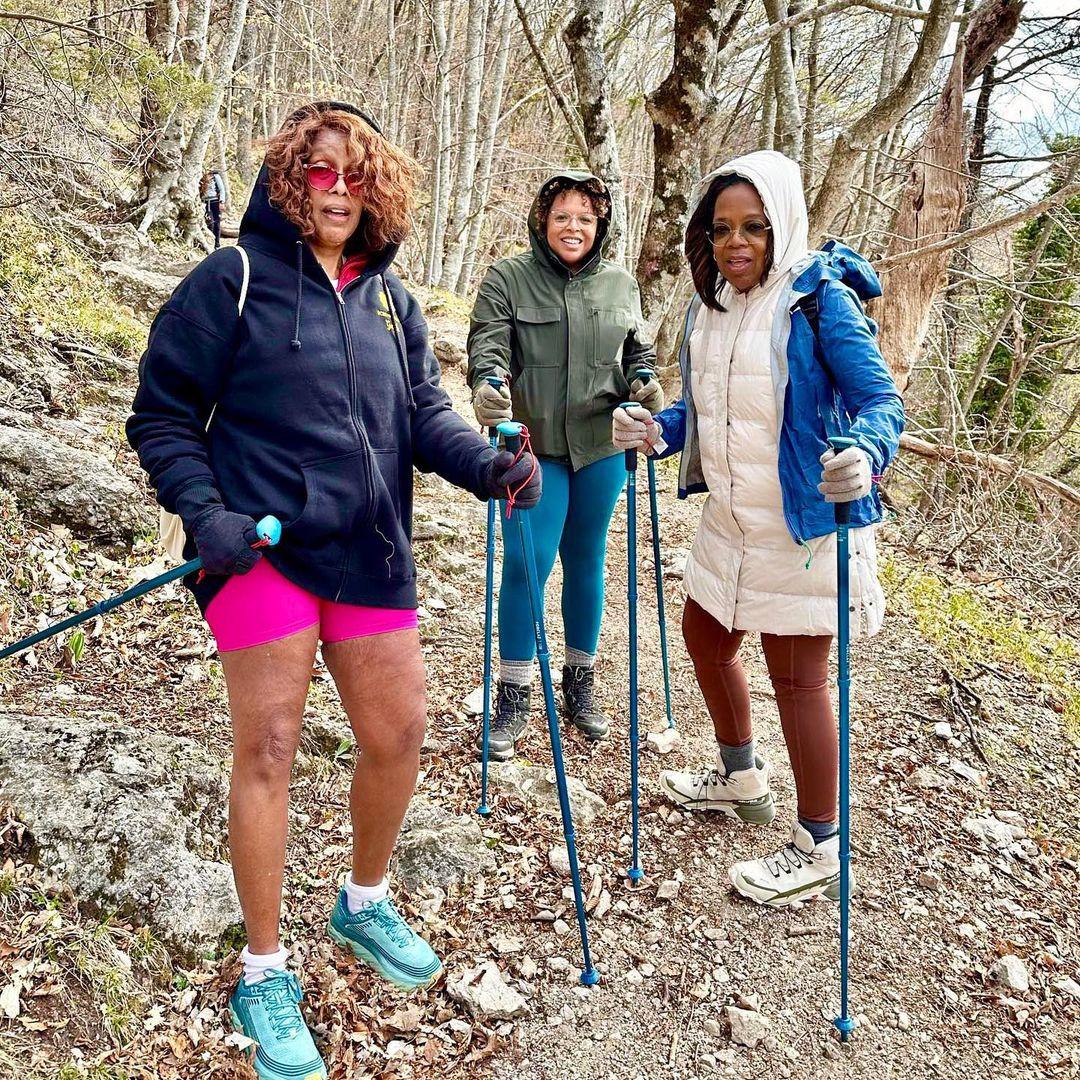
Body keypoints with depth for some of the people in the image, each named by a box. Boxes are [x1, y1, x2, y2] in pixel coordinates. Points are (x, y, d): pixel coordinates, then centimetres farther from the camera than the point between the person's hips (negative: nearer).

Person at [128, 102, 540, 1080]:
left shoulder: (390, 298, 13)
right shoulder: (234, 278, -4)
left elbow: (424, 412, 8)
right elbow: (163, 413, -4)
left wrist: (486, 463, -11)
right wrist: (204, 511, -18)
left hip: (371, 557, 6)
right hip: (263, 551, -5)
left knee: (399, 732, 10)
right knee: (268, 748, 0)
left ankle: (365, 903, 37)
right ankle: (264, 974, 18)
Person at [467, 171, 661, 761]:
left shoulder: (620, 284, 11)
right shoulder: (507, 278, 0)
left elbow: (638, 351, 17)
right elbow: (488, 342, -10)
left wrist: (644, 383, -5)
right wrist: (489, 381, -32)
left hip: (600, 446, 4)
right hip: (534, 446, -3)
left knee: (587, 561, 13)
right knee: (526, 562, -7)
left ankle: (580, 684, 29)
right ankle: (512, 697, 9)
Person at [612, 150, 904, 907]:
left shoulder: (820, 299, -15)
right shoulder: (709, 306, 6)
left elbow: (882, 399, -20)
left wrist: (865, 455, -41)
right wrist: (656, 430, -7)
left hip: (804, 524, -8)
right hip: (730, 519, 8)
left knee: (797, 676, 0)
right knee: (704, 638, 21)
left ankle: (820, 850, 19)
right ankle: (741, 779, 47)